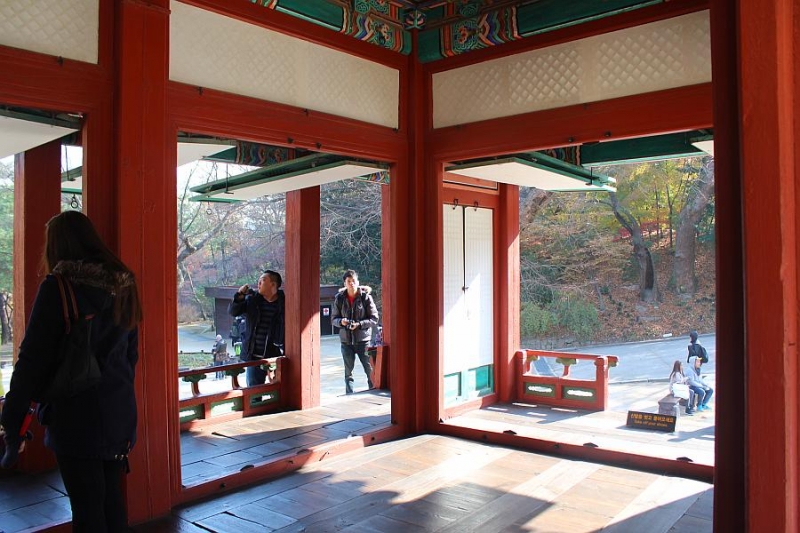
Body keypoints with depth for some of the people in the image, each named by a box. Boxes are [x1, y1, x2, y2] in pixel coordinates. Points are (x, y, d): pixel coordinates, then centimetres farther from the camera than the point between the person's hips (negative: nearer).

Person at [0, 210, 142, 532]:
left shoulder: (57, 287, -13)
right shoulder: (122, 285, 6)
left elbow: (33, 358, -13)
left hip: (76, 416, -6)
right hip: (119, 412, 6)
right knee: (111, 499, 18)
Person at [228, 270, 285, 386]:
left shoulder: (283, 303, -9)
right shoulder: (252, 300, 5)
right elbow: (232, 312, 5)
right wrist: (239, 296, -12)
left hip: (276, 357, -4)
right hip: (254, 357, 4)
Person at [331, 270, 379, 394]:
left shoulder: (366, 297, -6)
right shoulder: (339, 298, 0)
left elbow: (374, 319, -5)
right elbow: (333, 319, 6)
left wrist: (359, 324, -18)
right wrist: (341, 321, -16)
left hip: (363, 339, -2)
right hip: (346, 340, 2)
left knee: (370, 369, -1)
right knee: (348, 371, 10)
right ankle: (349, 395, 20)